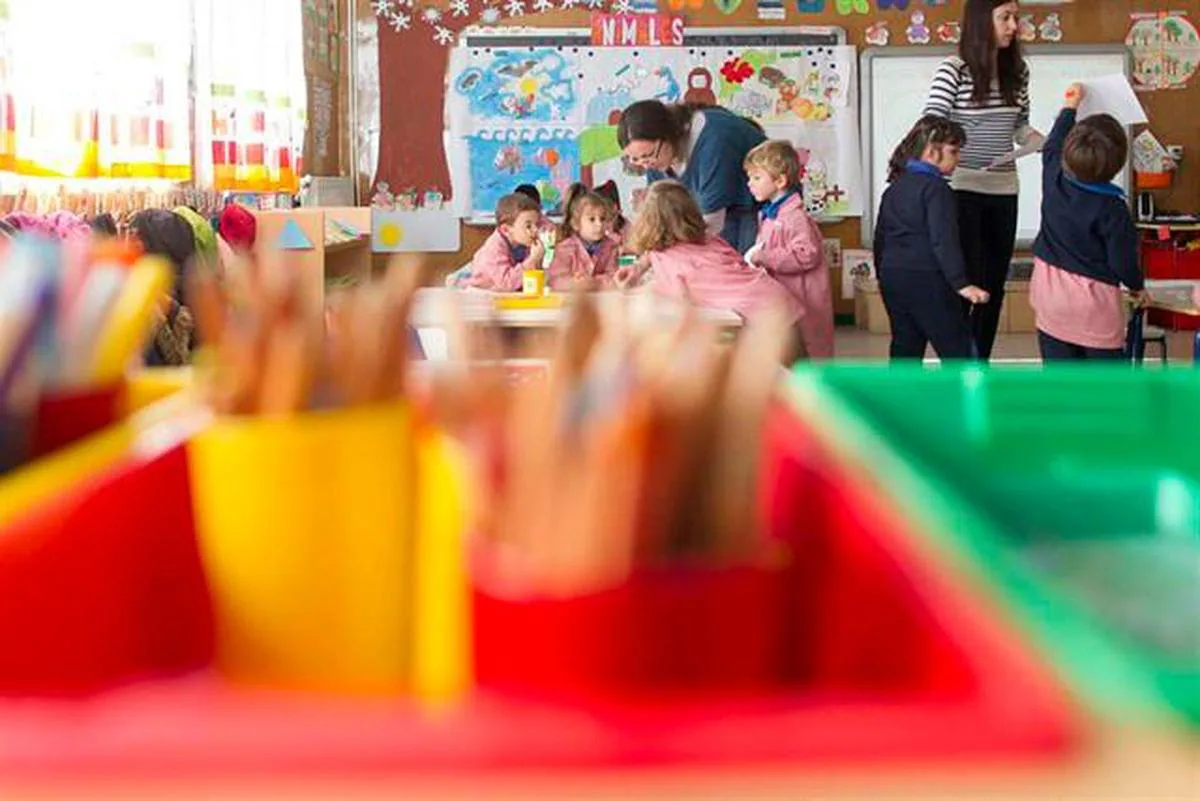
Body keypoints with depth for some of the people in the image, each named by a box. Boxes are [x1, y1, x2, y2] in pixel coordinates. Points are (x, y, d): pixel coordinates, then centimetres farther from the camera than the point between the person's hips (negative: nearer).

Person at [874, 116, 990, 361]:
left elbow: (880, 237, 21)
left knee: (905, 349, 12)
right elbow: (944, 241, -20)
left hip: (892, 279, 8)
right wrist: (962, 284, -23)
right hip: (927, 282, -8)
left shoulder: (894, 188, 14)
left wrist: (883, 275, 31)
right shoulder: (936, 189, -11)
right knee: (958, 350, -3)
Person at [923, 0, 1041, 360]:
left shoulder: (1017, 70, 6)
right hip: (963, 190, -6)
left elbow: (1020, 128, 15)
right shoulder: (953, 70, -11)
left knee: (995, 286, 10)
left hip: (1003, 191, 6)